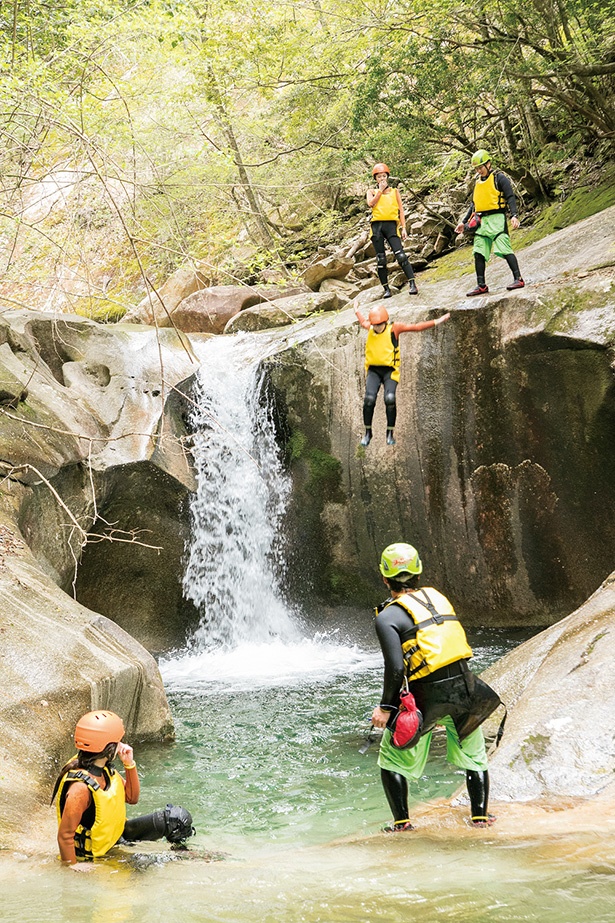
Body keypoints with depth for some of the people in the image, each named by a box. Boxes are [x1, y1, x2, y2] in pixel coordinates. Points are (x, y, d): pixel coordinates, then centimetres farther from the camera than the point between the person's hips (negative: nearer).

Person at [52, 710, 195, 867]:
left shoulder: (104, 769, -7)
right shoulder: (81, 788, -34)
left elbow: (131, 798, 6)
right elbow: (65, 835, -28)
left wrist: (129, 764, -7)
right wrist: (73, 865, -17)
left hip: (115, 835, 9)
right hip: (95, 853, -9)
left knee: (179, 818, 5)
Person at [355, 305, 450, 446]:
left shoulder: (393, 329, -1)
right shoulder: (370, 329, 7)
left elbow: (416, 327, 2)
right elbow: (363, 322, 32)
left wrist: (436, 322, 0)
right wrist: (357, 312, 51)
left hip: (390, 370, -2)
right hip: (373, 370, 2)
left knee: (390, 398, -21)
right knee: (369, 399, -16)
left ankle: (390, 432, -4)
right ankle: (368, 432, -1)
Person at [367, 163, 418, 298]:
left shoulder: (394, 191, 16)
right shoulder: (372, 192, 16)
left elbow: (401, 210, 11)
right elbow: (371, 203, -5)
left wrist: (403, 228, 2)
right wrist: (380, 190, 1)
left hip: (391, 225, -2)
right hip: (377, 225, 2)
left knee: (400, 255, -17)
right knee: (380, 260, 1)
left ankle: (412, 284, -21)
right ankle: (386, 289, 5)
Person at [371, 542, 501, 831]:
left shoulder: (388, 616, -9)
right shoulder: (437, 597, 9)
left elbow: (396, 667, -18)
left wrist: (385, 707, -8)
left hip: (426, 696, -5)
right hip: (464, 686, 5)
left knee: (393, 757, 15)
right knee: (473, 755, 24)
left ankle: (402, 821, 14)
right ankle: (480, 816, 23)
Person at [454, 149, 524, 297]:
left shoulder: (499, 178, -1)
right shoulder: (478, 182, 21)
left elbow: (510, 197, -8)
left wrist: (514, 215, -22)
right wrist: (464, 222, 24)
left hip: (496, 218, -7)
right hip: (481, 221, 7)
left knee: (504, 249, -15)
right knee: (478, 253, 1)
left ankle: (518, 279, -14)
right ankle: (481, 286, 5)